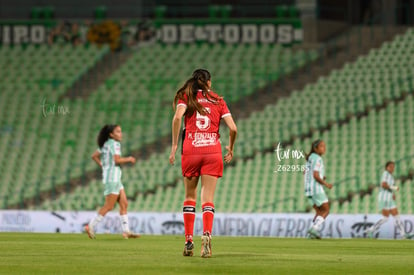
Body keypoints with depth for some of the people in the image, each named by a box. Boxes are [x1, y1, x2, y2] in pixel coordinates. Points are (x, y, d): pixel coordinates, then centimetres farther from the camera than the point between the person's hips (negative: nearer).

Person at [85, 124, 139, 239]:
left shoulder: (106, 144, 15)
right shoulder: (114, 144, -12)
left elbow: (94, 156, 19)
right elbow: (117, 160, -22)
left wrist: (103, 165, 16)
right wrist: (128, 159, -7)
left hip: (116, 179, 10)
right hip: (112, 177, -10)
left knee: (124, 204, 7)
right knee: (109, 206, -8)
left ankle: (126, 231, 5)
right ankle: (91, 226, -4)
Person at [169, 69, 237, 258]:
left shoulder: (186, 97, 9)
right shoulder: (218, 101, 12)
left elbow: (177, 117, -11)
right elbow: (233, 129, 4)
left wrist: (174, 145, -7)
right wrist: (230, 149, 21)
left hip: (191, 150, 0)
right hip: (213, 150, 0)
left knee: (190, 196, 13)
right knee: (208, 198, -2)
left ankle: (188, 241, 9)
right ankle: (206, 235, -25)